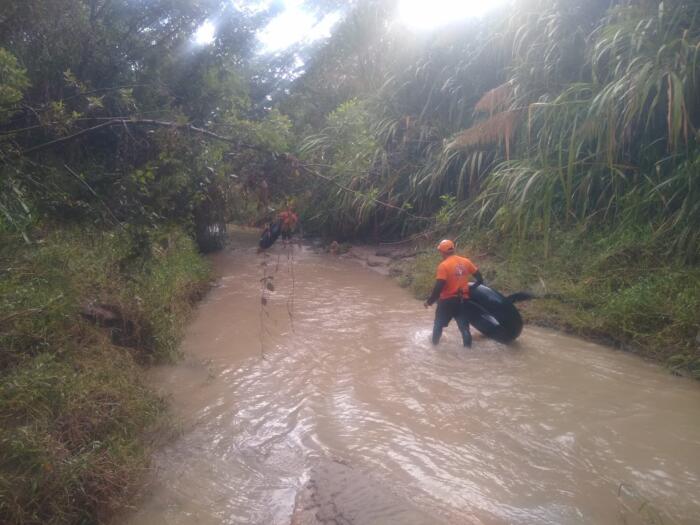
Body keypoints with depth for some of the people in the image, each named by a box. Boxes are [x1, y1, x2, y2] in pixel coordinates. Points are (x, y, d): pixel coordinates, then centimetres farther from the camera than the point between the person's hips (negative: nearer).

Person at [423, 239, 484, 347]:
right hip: (463, 300, 4)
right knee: (464, 326, 10)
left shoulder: (443, 265, -15)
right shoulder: (466, 262, 2)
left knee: (438, 324, 17)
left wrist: (429, 301, -9)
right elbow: (480, 278, 6)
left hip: (447, 300, -4)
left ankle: (434, 344, 30)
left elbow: (439, 287, -19)